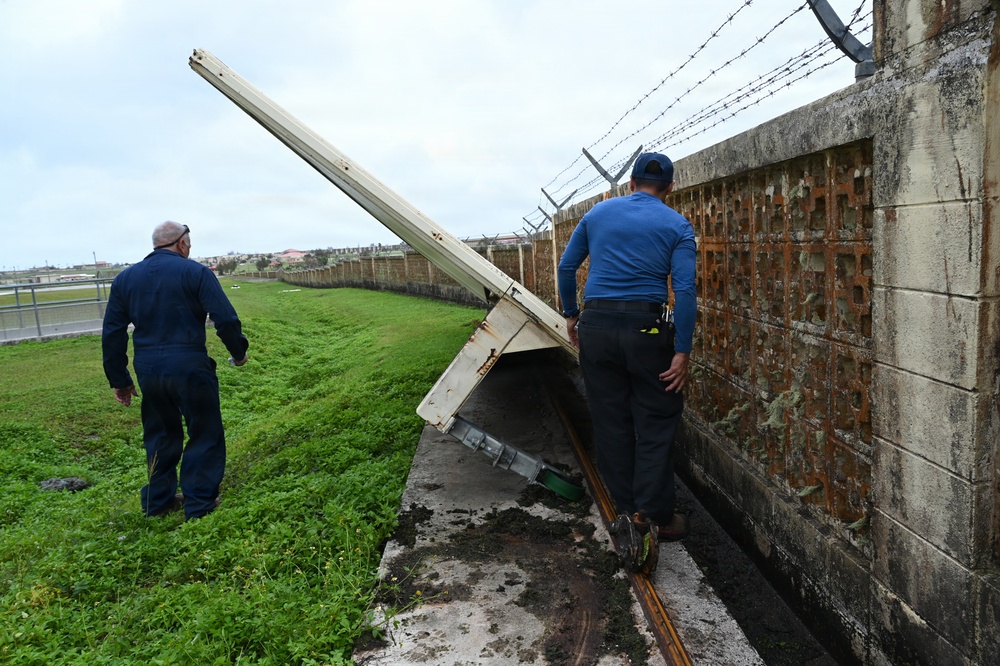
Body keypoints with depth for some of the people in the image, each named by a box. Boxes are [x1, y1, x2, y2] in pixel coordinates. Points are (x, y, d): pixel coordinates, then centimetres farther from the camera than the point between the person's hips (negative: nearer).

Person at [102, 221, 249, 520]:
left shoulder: (124, 278, 12)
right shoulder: (196, 272, -4)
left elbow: (112, 333, 12)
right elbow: (226, 319, -12)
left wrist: (119, 380, 17)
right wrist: (239, 352, 4)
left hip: (148, 370, 5)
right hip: (190, 367, -5)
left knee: (160, 435, 20)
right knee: (205, 434, 8)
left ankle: (158, 501, 28)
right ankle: (199, 503, 11)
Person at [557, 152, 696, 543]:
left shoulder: (598, 213, 12)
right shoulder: (677, 225, 2)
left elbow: (567, 267, 13)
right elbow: (684, 290, -7)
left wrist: (570, 314, 23)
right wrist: (682, 351, -7)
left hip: (596, 327, 3)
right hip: (645, 328, -3)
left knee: (610, 421, 12)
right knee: (656, 421, 8)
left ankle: (627, 511, 23)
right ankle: (657, 516, 10)